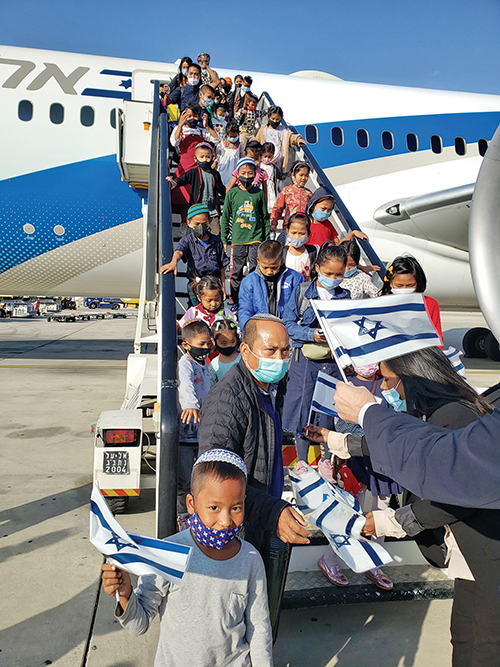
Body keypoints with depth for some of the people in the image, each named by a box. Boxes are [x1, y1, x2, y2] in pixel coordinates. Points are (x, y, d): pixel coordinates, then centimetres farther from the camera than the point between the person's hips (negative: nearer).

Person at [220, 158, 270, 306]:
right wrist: (223, 240, 6)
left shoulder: (259, 193, 5)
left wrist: (267, 239, 9)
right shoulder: (232, 193, 4)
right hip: (237, 239, 0)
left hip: (256, 238, 0)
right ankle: (235, 302, 18)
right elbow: (225, 218, 9)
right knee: (236, 272, 5)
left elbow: (265, 217, 12)